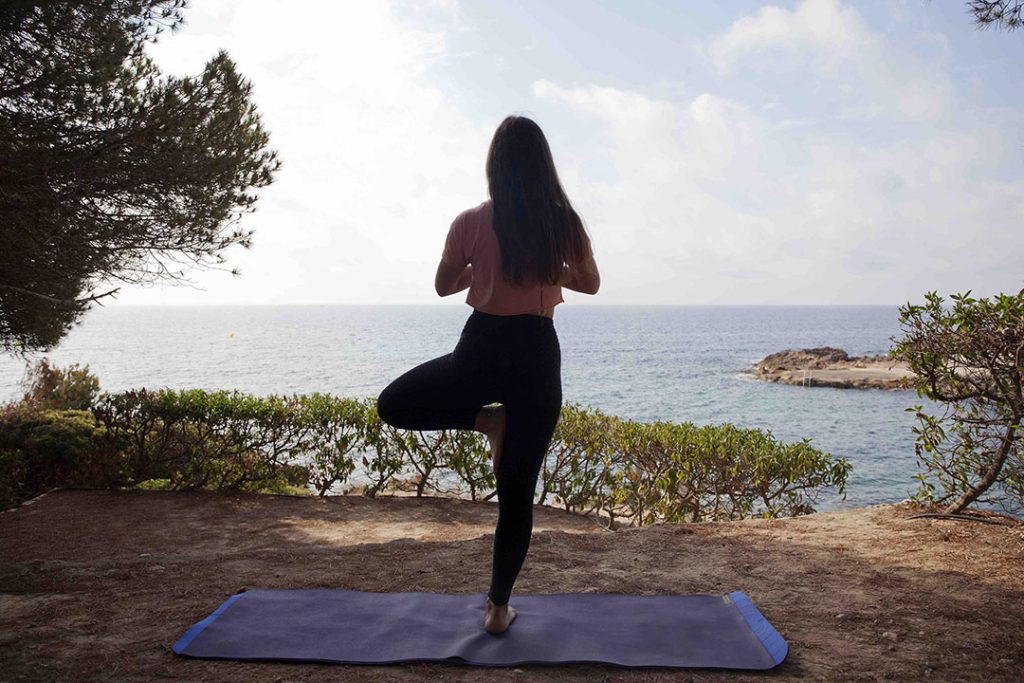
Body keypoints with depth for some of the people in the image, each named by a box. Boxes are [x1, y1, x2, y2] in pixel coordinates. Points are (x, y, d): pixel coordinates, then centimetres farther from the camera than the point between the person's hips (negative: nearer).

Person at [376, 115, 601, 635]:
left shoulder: (471, 223, -6)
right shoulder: (565, 223, -4)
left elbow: (444, 285, 7)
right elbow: (590, 284, 10)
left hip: (482, 350, -2)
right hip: (538, 356, 2)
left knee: (393, 405, 21)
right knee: (518, 491, 10)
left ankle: (487, 420, 5)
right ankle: (499, 607, 18)